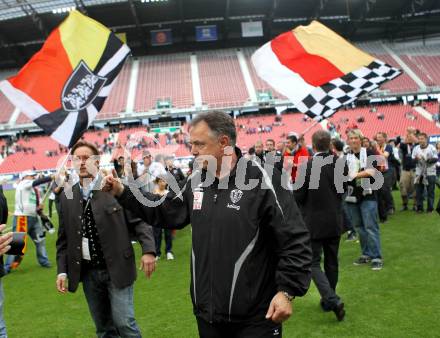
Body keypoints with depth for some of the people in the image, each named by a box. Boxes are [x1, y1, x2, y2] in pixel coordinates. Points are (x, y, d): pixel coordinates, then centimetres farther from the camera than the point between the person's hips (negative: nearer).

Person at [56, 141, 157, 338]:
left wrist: (148, 250, -20)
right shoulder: (67, 197, 6)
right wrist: (62, 270, 5)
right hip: (87, 271, 4)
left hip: (116, 268, -4)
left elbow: (139, 220, -7)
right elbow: (63, 238, 10)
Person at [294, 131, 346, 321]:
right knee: (331, 262, 17)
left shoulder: (307, 166, -19)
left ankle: (333, 300, -11)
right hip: (335, 221, 5)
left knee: (313, 263, 3)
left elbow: (298, 196, -12)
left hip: (314, 222, -5)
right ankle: (328, 300, 30)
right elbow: (343, 191, 7)